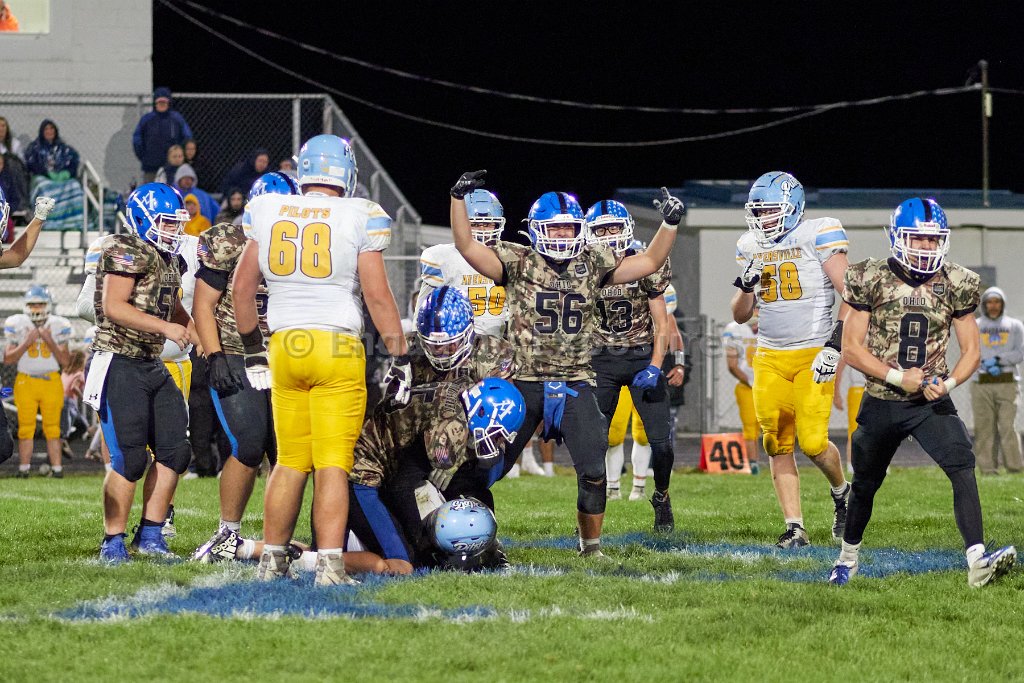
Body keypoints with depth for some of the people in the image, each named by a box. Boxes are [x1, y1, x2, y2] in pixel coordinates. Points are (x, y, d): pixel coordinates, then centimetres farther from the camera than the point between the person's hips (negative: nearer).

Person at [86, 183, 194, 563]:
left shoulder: (169, 260, 16)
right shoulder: (126, 251, -13)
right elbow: (114, 307, -23)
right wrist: (167, 328, -25)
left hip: (152, 366, 9)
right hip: (118, 364, -9)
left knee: (174, 451, 6)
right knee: (130, 457, -11)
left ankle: (150, 535, 15)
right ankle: (113, 543, -3)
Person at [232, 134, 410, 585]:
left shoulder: (268, 213, 8)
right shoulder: (359, 219, -4)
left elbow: (242, 288, 14)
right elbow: (378, 297, -6)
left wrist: (252, 350, 25)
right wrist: (400, 358, 1)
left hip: (285, 345, 4)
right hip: (338, 347, -4)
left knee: (290, 461, 14)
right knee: (332, 463, -3)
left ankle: (272, 560, 17)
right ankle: (329, 564, -10)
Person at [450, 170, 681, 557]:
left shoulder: (592, 265, 5)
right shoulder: (518, 263, -3)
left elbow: (649, 263, 9)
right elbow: (468, 247, -12)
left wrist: (670, 224, -2)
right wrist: (459, 199, -23)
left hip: (575, 384, 1)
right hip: (524, 381, -1)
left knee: (593, 471, -7)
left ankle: (591, 545, 11)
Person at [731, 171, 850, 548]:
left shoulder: (818, 236, -7)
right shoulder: (750, 247, 10)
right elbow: (740, 315, 15)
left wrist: (836, 344, -17)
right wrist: (745, 285, -6)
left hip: (813, 356, -5)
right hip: (770, 358, 5)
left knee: (812, 442, -11)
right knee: (778, 444, -1)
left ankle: (842, 492, 19)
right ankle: (795, 528, 2)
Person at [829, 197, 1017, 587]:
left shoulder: (955, 285, -3)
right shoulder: (871, 280, -9)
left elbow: (971, 350, 3)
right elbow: (851, 349, -8)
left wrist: (948, 383, -18)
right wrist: (898, 377, -20)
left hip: (932, 403, 1)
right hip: (881, 404, 0)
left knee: (962, 467, -22)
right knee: (865, 484, 15)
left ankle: (977, 562, -31)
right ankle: (848, 558, 41)